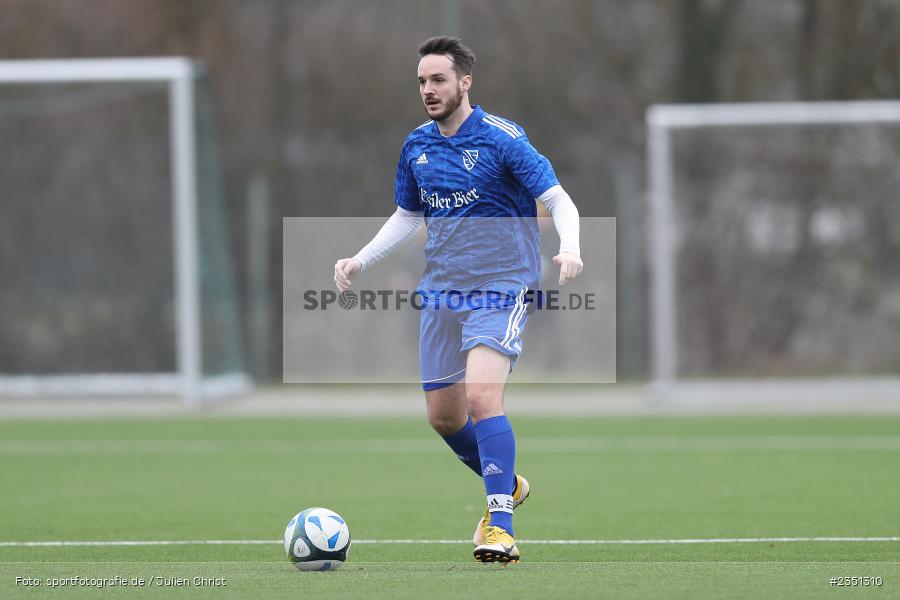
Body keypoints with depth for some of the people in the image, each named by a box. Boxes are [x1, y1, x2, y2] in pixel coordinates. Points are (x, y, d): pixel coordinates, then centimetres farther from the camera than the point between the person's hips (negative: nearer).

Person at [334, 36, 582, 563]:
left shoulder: (502, 139, -10)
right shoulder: (417, 147, 8)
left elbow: (559, 200, -12)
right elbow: (408, 217, 22)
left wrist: (569, 247, -31)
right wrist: (362, 260, 10)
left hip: (500, 288, -7)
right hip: (441, 292, 7)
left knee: (482, 396, -24)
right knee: (444, 415, 10)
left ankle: (501, 526, -25)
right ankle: (506, 486, 36)